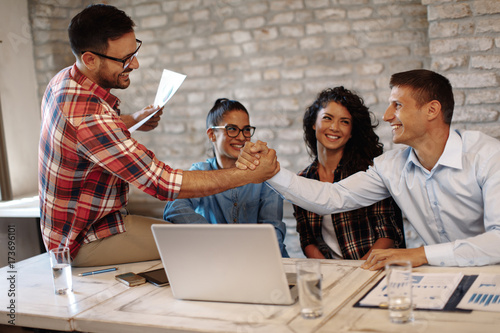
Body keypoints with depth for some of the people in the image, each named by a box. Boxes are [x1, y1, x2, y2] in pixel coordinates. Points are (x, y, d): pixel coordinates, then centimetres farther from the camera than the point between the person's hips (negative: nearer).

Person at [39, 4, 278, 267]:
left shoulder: (65, 79, -1)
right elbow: (162, 183, -33)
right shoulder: (89, 115, -33)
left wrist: (132, 121, 12)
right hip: (86, 241, -10)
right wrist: (249, 175, -28)